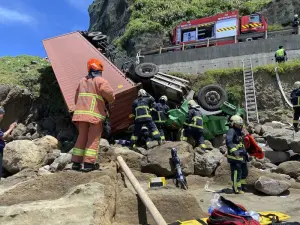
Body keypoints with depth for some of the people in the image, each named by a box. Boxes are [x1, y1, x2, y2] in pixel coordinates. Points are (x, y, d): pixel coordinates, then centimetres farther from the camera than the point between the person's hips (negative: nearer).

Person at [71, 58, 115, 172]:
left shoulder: (82, 81, 19)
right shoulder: (100, 81, -2)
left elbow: (77, 97, 22)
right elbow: (110, 94, -10)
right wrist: (109, 100, 11)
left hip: (80, 112, 6)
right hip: (95, 113, -6)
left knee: (82, 137, 12)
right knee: (93, 138, -1)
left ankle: (76, 162, 12)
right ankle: (89, 163, -4)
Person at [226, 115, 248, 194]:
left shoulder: (240, 132, 17)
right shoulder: (231, 131, -13)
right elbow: (228, 141, -29)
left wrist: (245, 152, 29)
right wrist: (233, 150, -39)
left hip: (241, 156, 10)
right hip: (234, 157, -10)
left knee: (244, 172, 19)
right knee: (237, 172, -6)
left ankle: (242, 186, 36)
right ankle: (237, 188, 5)